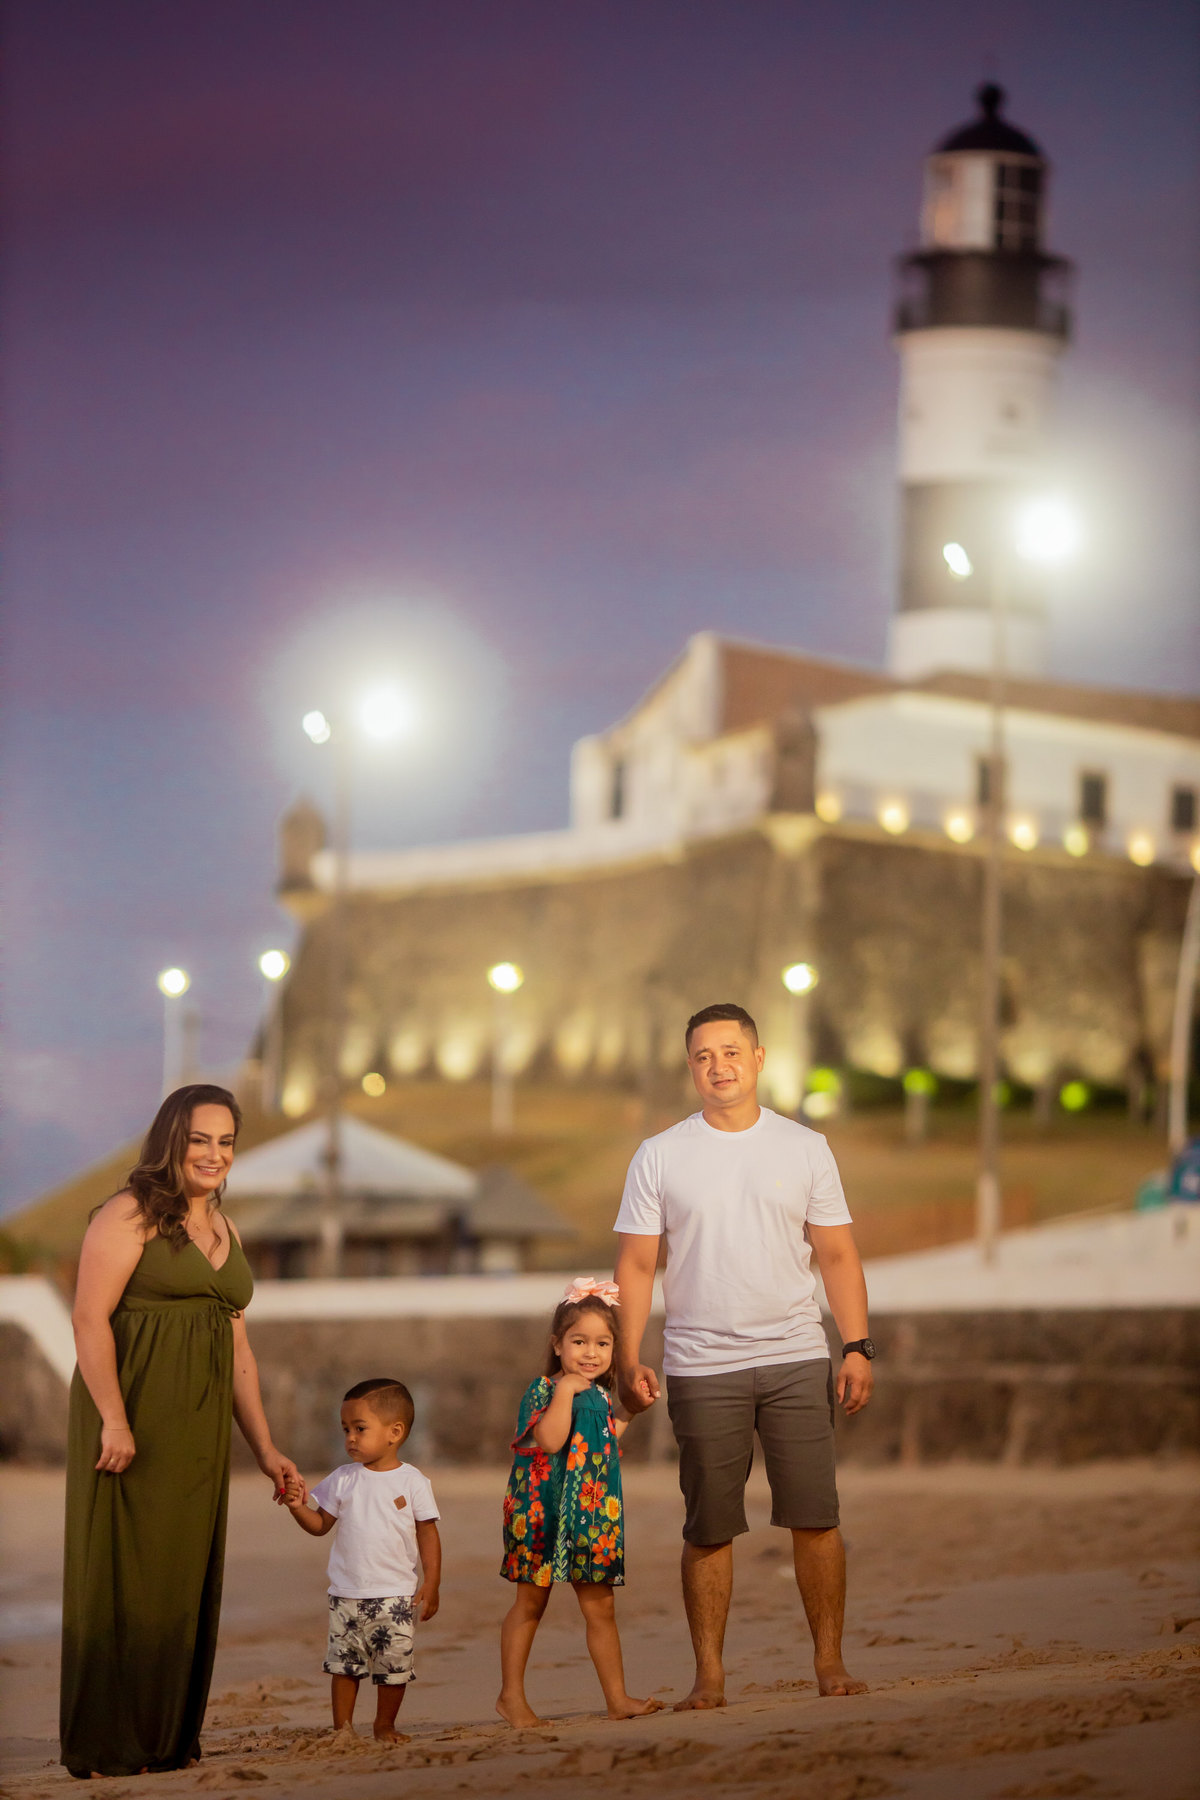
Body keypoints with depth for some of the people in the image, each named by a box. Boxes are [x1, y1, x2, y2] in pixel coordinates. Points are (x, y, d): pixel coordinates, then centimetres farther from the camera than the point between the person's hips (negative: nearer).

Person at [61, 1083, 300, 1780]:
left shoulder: (224, 1232, 17)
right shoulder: (130, 1215, -7)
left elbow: (237, 1347, 19)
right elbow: (90, 1319, -15)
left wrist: (265, 1446, 16)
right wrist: (114, 1420, -23)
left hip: (199, 1431, 7)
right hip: (134, 1421, -7)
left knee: (185, 1577, 10)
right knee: (125, 1571, -4)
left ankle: (171, 1734, 18)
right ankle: (111, 1742, 2)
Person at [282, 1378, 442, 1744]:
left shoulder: (412, 1482, -2)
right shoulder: (343, 1480, 5)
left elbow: (427, 1534, 0)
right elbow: (321, 1524, 7)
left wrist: (431, 1584, -4)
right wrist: (299, 1508, -12)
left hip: (395, 1596, -2)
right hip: (346, 1594, 2)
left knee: (394, 1665, 1)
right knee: (343, 1662, 4)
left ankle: (385, 1724, 18)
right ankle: (342, 1727, 14)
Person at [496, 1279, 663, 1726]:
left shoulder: (601, 1398, 11)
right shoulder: (543, 1389, -9)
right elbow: (550, 1439, -24)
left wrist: (627, 1413, 13)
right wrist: (565, 1389, -22)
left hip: (592, 1519, 6)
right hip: (543, 1514, -5)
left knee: (600, 1606, 6)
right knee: (530, 1603, 4)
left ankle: (617, 1697, 10)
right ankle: (511, 1696, 12)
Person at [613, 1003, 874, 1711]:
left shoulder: (805, 1148, 8)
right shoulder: (660, 1157, 5)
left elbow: (837, 1254, 8)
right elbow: (637, 1265, 5)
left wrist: (859, 1347, -1)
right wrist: (630, 1360, -4)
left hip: (796, 1359, 1)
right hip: (701, 1366, 0)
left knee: (816, 1517, -4)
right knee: (709, 1528, 1)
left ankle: (830, 1661, 3)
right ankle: (709, 1674, 7)